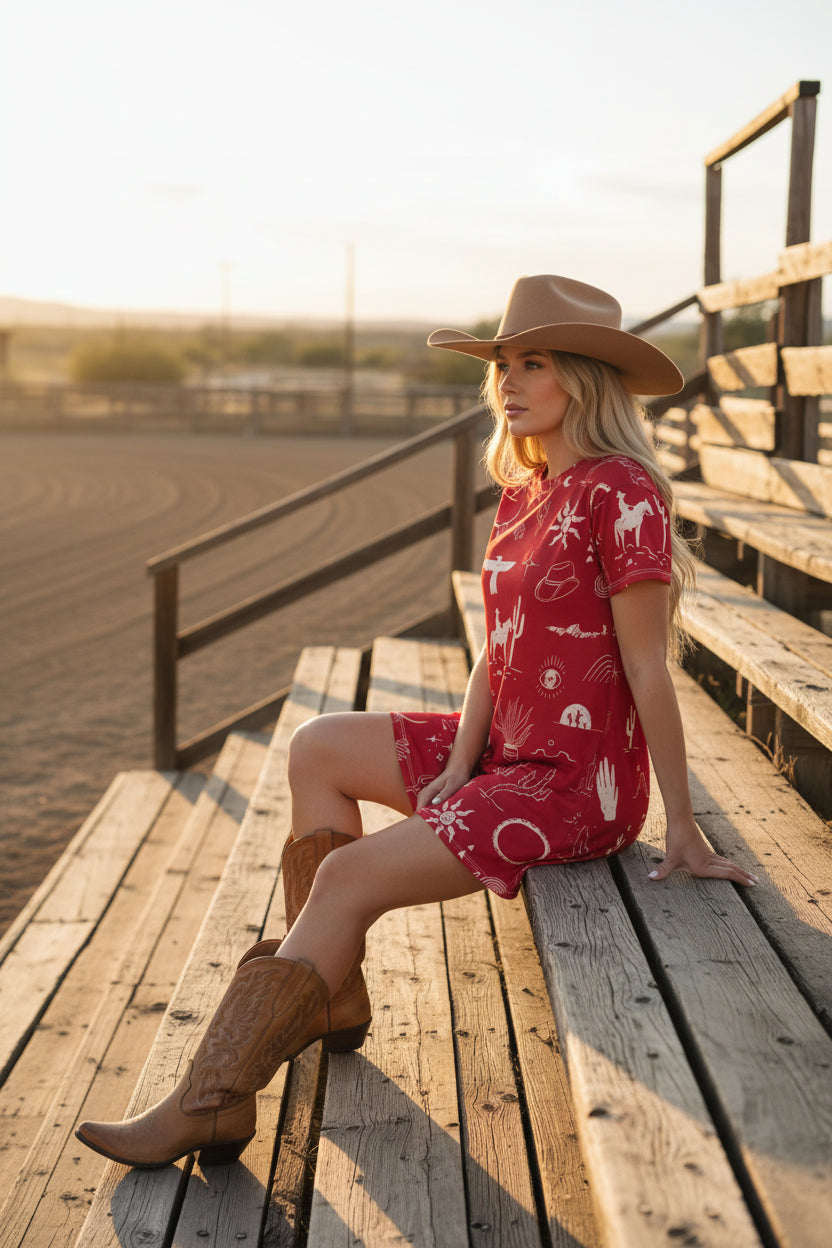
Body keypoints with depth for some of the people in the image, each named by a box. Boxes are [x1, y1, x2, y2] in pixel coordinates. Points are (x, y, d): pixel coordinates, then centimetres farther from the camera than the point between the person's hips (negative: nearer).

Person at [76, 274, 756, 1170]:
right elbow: (497, 651, 7)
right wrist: (456, 767, -6)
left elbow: (648, 667, -17)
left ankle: (209, 1105, -11)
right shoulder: (523, 492, 9)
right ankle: (327, 993, 14)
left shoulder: (621, 492, -17)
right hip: (507, 753, 9)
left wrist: (683, 828, -13)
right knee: (316, 749, 11)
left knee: (347, 878, -18)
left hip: (579, 786, -9)